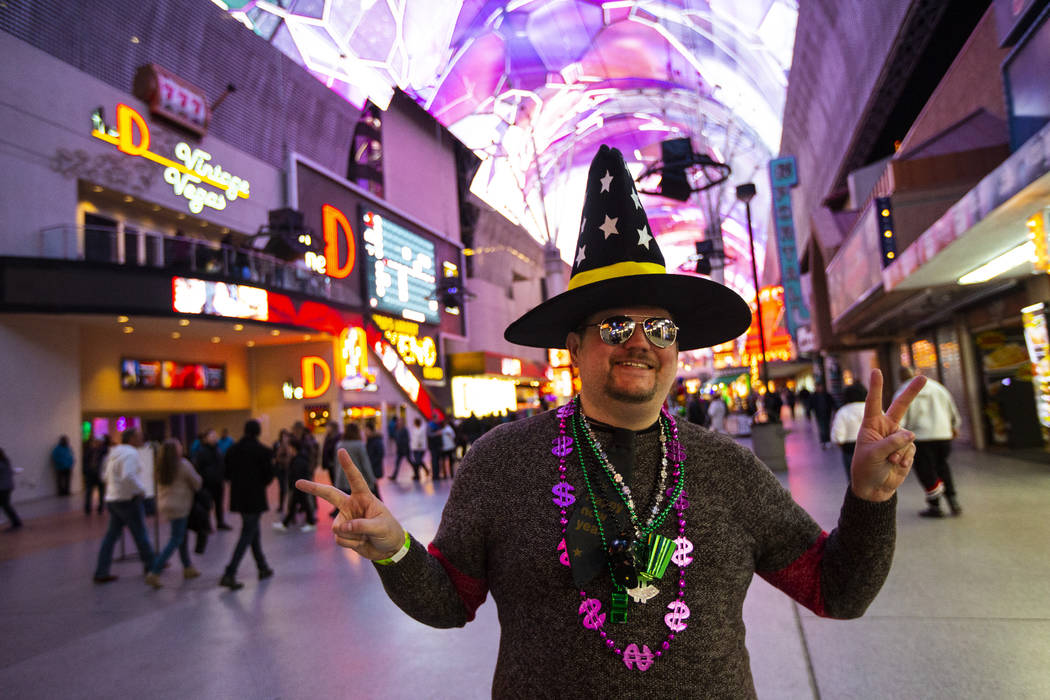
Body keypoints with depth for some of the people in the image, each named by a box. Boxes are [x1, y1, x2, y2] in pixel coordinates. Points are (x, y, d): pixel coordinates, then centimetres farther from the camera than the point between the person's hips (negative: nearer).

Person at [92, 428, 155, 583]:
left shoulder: (114, 453, 14)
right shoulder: (131, 453, -17)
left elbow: (105, 476, 21)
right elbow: (128, 476, -30)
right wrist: (140, 489, -18)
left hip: (113, 499, 9)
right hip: (128, 500, -9)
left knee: (111, 535, 10)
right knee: (140, 534, 5)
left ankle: (101, 573, 9)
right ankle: (150, 565, 18)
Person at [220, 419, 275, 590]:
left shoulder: (232, 449, 3)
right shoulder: (263, 451, -12)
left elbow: (227, 474, 6)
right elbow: (269, 475, -9)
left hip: (238, 497, 6)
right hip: (255, 498, -6)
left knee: (254, 531, 18)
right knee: (247, 536, -1)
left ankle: (263, 568, 28)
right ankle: (229, 574, -7)